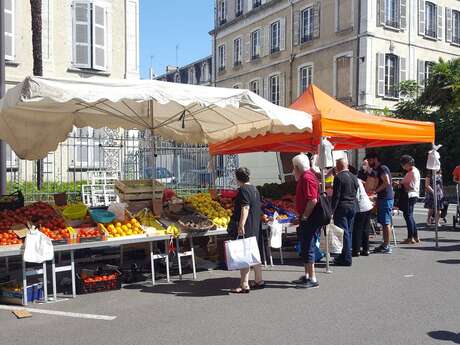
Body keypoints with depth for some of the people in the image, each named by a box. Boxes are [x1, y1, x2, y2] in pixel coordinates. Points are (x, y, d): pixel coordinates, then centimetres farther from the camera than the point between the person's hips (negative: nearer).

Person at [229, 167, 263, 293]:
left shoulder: (243, 190, -13)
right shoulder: (255, 189, 15)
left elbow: (245, 208, -22)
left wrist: (241, 225, -26)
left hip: (245, 229, -10)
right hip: (255, 227, 10)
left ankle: (244, 285, -5)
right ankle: (259, 281, 25)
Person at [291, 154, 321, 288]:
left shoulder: (307, 178, -17)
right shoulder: (305, 177, 15)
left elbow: (313, 201, -26)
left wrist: (304, 217, -19)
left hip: (309, 220, -11)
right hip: (306, 219, 11)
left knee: (308, 248, -6)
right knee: (305, 247, 17)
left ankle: (312, 279, 0)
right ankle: (307, 276, 27)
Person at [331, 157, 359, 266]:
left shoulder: (338, 177, -12)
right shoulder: (354, 177, 11)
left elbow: (336, 196, -15)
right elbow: (356, 194, 14)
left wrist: (332, 210, -11)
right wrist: (353, 205, 19)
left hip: (342, 208, -7)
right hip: (352, 207, 8)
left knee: (343, 233, -4)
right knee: (349, 232, 13)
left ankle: (346, 258, -2)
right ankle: (344, 256, 21)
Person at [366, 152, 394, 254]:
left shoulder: (382, 168, -12)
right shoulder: (376, 170, 19)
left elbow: (387, 182, -22)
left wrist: (375, 190, -16)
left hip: (386, 198, -10)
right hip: (382, 198, 10)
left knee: (386, 222, -8)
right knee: (384, 222, 13)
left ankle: (387, 246, -5)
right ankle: (385, 244, 19)